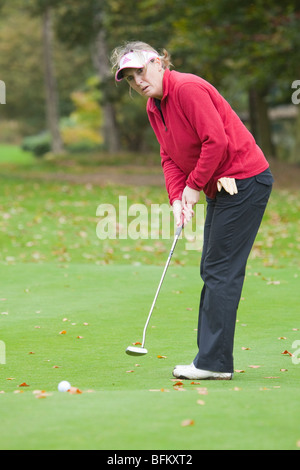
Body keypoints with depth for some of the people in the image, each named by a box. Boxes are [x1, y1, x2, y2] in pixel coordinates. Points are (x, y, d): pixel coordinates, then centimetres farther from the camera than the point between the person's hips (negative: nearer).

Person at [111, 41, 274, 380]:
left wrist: (194, 186, -14)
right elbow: (170, 158, 11)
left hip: (244, 181, -10)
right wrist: (177, 199, -5)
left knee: (221, 270, -11)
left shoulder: (188, 89, -18)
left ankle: (214, 362, -9)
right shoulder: (153, 108, 11)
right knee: (211, 269, 10)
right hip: (219, 187, 10)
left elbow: (216, 140, -23)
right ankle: (211, 357, 15)